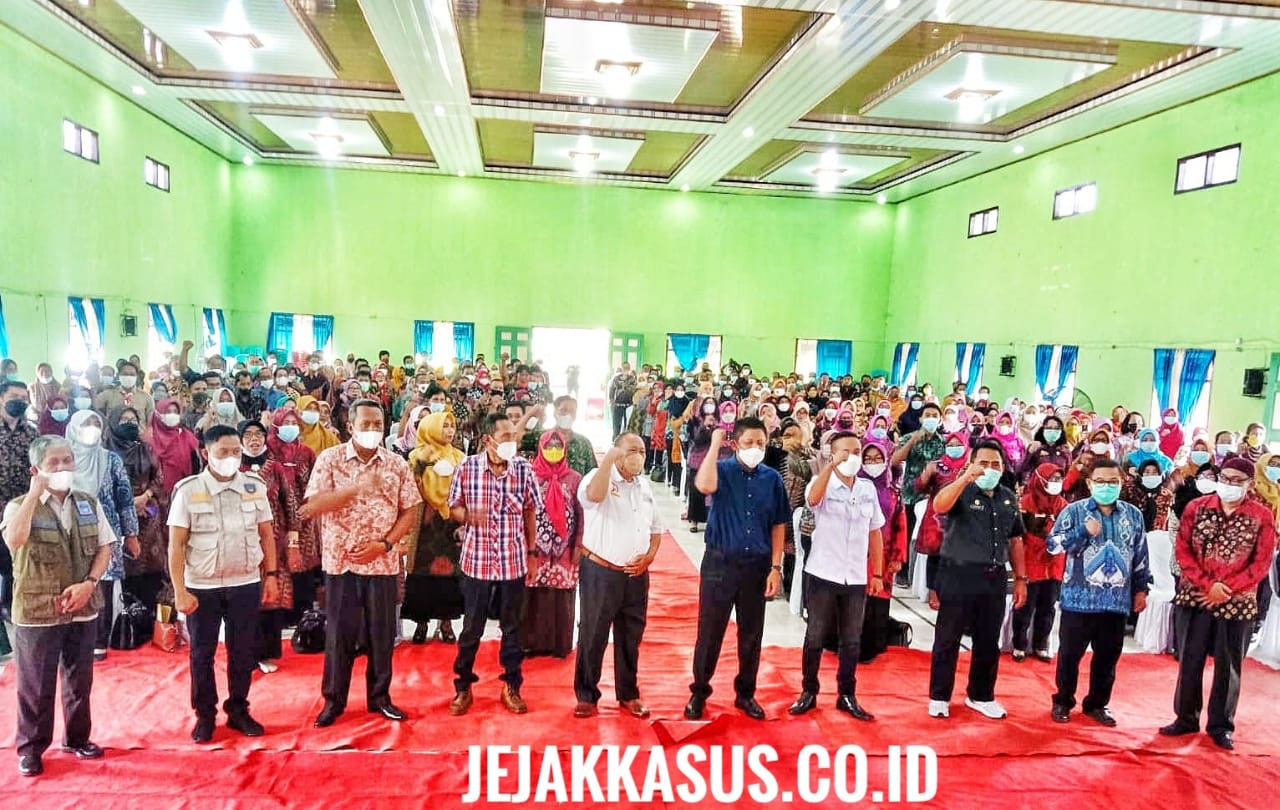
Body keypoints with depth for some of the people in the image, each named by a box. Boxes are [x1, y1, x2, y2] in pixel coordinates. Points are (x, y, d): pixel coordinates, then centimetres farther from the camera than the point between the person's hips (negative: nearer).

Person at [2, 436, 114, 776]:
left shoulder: (89, 502, 3)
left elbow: (104, 548, 4)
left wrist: (89, 584, -11)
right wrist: (35, 492, -27)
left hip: (83, 608, 4)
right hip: (36, 611, -3)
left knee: (79, 680, 16)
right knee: (36, 685, 8)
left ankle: (77, 738, 32)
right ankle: (31, 747, 25)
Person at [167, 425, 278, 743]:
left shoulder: (255, 486, 0)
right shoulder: (188, 490, -7)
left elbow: (266, 535, 7)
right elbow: (176, 544, -6)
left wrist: (271, 575, 2)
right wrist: (180, 591, -10)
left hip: (246, 584, 2)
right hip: (202, 587, -2)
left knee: (243, 652, 10)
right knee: (202, 653, 10)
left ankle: (238, 711, 26)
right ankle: (205, 715, 26)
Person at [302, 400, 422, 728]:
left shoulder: (397, 464, 2)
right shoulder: (329, 459, -3)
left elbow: (410, 510, 2)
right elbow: (314, 505, -13)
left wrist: (385, 543, -10)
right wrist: (359, 487, -23)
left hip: (383, 563, 2)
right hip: (340, 561, -1)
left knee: (382, 632, 10)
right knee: (339, 632, 8)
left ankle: (380, 697, 25)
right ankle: (333, 700, 23)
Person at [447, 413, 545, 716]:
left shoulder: (524, 468, -5)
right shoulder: (467, 468, -8)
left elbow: (530, 513, 4)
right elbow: (453, 508, 2)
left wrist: (533, 553, 4)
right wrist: (467, 514, -21)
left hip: (514, 562, 1)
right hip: (476, 561, -1)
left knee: (512, 628, 13)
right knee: (471, 628, 11)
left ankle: (511, 687, 29)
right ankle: (463, 687, 29)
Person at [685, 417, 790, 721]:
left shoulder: (772, 478, 1)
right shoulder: (722, 469, -6)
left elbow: (778, 525, 6)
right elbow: (704, 485, -31)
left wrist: (776, 567, 0)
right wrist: (715, 444, -21)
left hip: (757, 566, 3)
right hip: (720, 563, -2)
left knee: (751, 634, 13)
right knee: (710, 632, 5)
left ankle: (745, 693, 30)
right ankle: (699, 692, 22)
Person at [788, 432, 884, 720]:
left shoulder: (869, 488, 6)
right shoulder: (822, 482, -7)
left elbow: (874, 532, 11)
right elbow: (812, 499, -32)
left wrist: (877, 574, 10)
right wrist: (832, 465, -40)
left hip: (856, 578, 4)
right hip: (823, 575, -3)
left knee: (851, 640, 11)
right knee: (815, 636, 7)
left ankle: (847, 696, 24)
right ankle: (809, 692, 21)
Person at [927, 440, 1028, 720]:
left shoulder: (1009, 497, 10)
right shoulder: (961, 491, -6)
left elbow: (1015, 540, 16)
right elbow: (939, 506, -29)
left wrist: (1020, 578, 14)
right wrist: (965, 478, -39)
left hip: (994, 578, 5)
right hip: (959, 576, -5)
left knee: (988, 642, 15)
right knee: (948, 640, 4)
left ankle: (981, 696, 31)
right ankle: (939, 697, 17)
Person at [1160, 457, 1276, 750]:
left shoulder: (1263, 516, -3)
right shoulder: (1196, 507, -1)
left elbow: (1262, 562, -6)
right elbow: (1182, 549, -3)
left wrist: (1226, 590, -15)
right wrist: (1208, 584, -15)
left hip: (1237, 603, -1)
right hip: (1193, 597, 1)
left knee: (1228, 666, 10)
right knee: (1189, 660, 9)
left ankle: (1221, 726, 24)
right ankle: (1186, 718, 23)